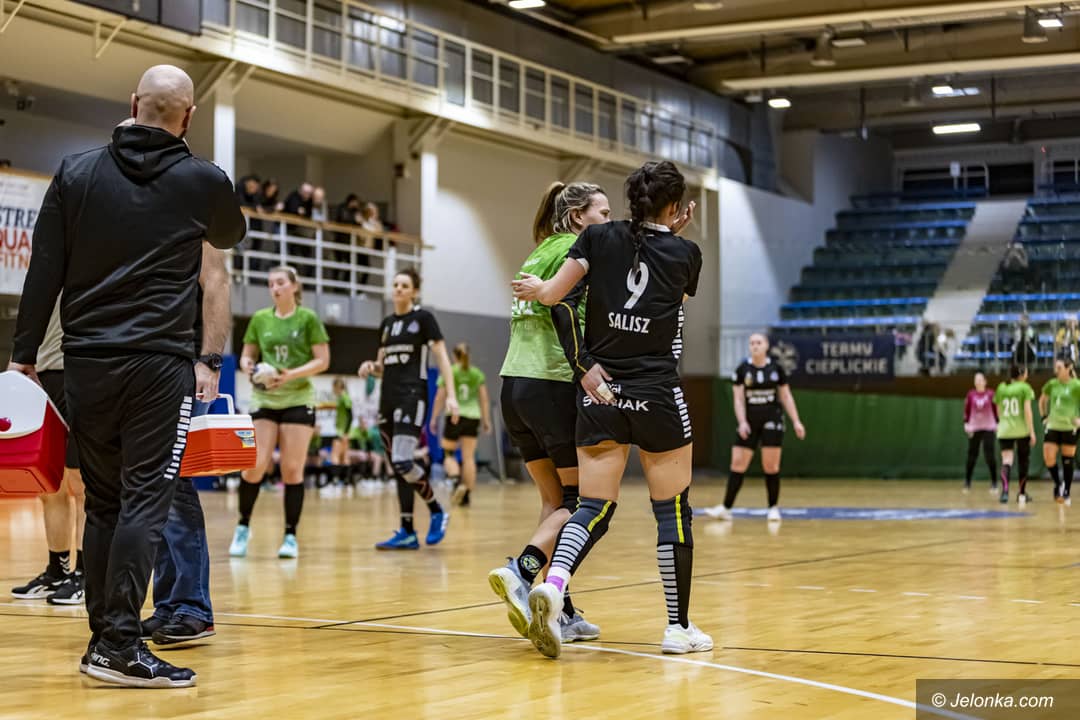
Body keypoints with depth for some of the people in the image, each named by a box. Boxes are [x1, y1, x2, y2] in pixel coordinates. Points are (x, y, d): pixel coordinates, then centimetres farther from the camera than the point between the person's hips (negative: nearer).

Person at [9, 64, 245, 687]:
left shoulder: (77, 173, 4)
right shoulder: (203, 181, 0)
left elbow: (44, 273, 3)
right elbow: (231, 237, 22)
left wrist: (24, 354, 9)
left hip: (88, 363, 3)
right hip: (160, 364, -3)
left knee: (103, 503, 12)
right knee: (145, 501, -5)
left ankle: (104, 638, 14)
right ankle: (118, 645, -12)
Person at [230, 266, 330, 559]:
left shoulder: (308, 319, -1)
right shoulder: (259, 319, 7)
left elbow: (322, 360, -5)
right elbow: (247, 355, 13)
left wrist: (291, 375, -19)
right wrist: (248, 366, -11)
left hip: (298, 401, -2)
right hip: (264, 400, 2)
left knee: (292, 469, -3)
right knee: (254, 465, -8)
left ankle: (290, 535, 6)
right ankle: (243, 526, 12)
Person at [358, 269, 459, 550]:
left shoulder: (423, 318, -3)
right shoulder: (387, 323, 16)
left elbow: (442, 357, -7)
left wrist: (451, 394, -16)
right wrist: (370, 367, 0)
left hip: (412, 397, -7)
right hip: (388, 398, 7)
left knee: (402, 462, -19)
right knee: (396, 467, 4)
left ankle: (437, 512, 1)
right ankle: (408, 533, 6)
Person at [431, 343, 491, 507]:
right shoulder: (477, 374, 7)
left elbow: (440, 398, -2)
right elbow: (484, 399, 6)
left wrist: (434, 418, 3)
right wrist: (486, 420, 10)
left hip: (454, 416, -2)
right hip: (473, 417, 2)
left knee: (449, 454, 8)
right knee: (469, 456, 5)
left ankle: (457, 480, -20)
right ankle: (466, 495, 2)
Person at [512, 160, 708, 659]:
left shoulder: (599, 238, 2)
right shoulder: (686, 255, 1)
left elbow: (551, 294, -2)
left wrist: (534, 288, 19)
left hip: (599, 395, 2)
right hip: (658, 397, -2)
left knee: (594, 506, 4)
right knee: (673, 510, 8)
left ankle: (552, 584, -23)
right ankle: (679, 627, 12)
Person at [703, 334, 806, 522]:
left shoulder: (776, 368, 1)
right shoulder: (742, 370, -1)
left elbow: (786, 396, 7)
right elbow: (738, 399, -3)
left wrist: (796, 421, 2)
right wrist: (742, 422, -15)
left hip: (772, 422, -1)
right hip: (749, 423, 1)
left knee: (771, 466, -2)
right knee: (738, 464, -2)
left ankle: (773, 508, 9)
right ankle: (726, 508, 0)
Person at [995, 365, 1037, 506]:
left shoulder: (1001, 388, 9)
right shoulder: (1024, 388, -3)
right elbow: (1027, 411, -9)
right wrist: (1032, 431, -7)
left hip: (1004, 430, 2)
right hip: (1022, 430, -2)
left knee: (1006, 461, -6)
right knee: (1023, 461, 15)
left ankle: (1005, 490, -30)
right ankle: (1022, 493, 23)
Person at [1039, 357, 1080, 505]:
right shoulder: (1052, 384, 5)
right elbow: (1042, 400, 21)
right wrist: (1044, 417, 12)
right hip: (1052, 426, 3)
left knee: (1068, 461, 3)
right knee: (1048, 458, -8)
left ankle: (1067, 493, 14)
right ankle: (1058, 483, 16)